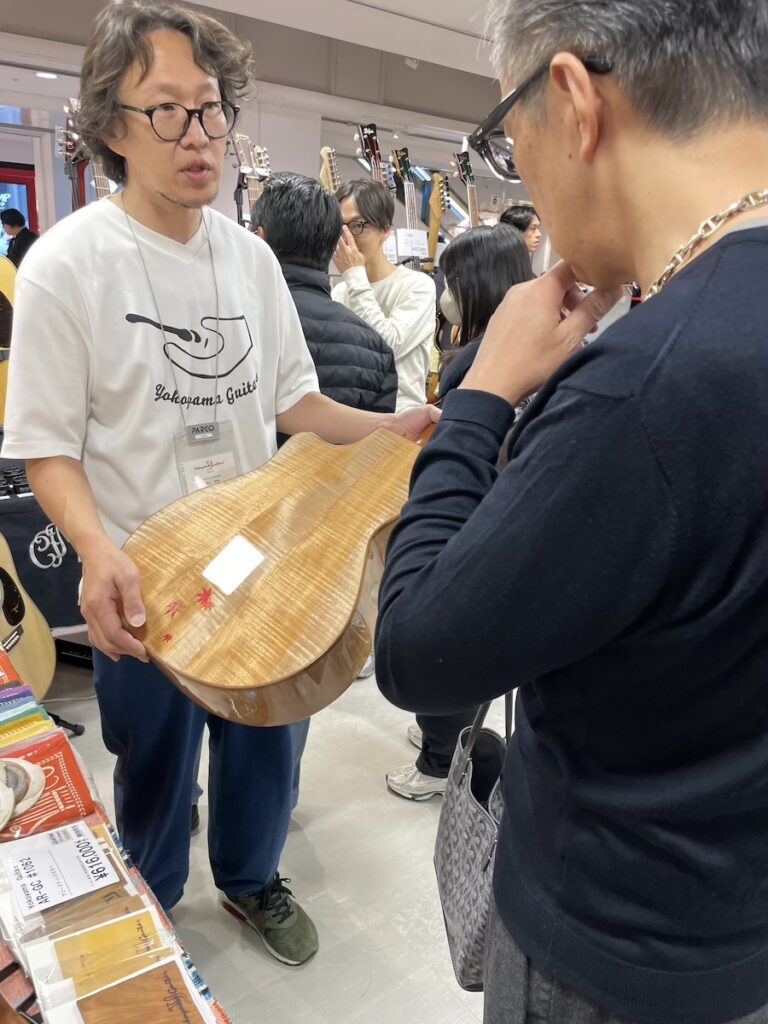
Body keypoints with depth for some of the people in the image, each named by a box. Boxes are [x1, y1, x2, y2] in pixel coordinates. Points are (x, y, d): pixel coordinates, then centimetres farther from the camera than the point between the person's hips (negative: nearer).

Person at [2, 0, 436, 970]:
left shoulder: (251, 255, 1)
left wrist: (390, 426, -7)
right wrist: (99, 552, -28)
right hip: (141, 584, -4)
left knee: (263, 736, 20)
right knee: (154, 764, 16)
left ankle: (251, 877, 48)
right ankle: (146, 914, 47)